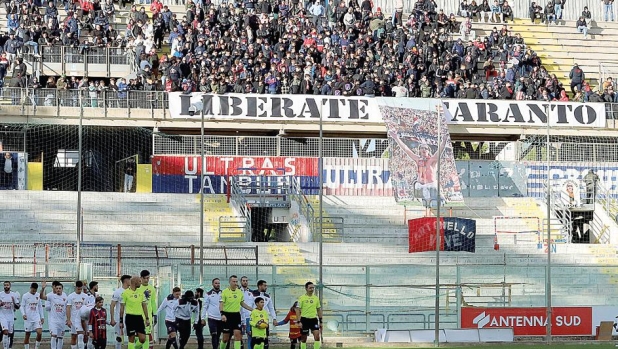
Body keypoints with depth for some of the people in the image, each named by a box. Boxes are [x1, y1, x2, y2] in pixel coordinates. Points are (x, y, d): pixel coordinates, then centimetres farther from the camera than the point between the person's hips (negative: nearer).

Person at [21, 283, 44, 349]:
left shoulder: (38, 295, 7)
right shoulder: (25, 296, -3)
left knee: (39, 332, -14)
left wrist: (42, 317, 13)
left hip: (37, 317, 2)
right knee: (27, 334, 3)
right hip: (28, 318, -2)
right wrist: (23, 314, -19)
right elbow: (22, 306, -1)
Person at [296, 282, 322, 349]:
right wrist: (299, 321, -14)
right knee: (304, 338, 4)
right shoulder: (302, 298, -4)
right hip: (305, 320, -3)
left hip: (314, 319, 3)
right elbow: (298, 310, -6)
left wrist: (320, 321, 12)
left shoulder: (316, 298, 8)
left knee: (317, 335, -13)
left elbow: (319, 310, 15)